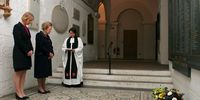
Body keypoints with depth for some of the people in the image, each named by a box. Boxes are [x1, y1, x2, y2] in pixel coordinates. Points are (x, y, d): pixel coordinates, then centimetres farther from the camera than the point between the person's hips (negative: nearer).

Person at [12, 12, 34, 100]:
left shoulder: (26, 28, 16)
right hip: (19, 53, -8)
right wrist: (27, 51, -14)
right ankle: (18, 93, 7)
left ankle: (22, 92, 13)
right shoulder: (17, 27, -8)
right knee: (18, 73, -1)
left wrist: (31, 50, 1)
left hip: (26, 54, 8)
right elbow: (18, 41, -15)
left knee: (23, 73, 7)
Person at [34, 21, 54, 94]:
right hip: (40, 57, -8)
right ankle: (40, 88, 11)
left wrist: (51, 53, -6)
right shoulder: (39, 35, -10)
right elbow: (40, 46, -18)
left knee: (45, 72, 11)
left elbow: (50, 46, 12)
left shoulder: (47, 36, 14)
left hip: (47, 57, 8)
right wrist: (49, 53, -13)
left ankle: (44, 87, 19)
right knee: (40, 72, 1)